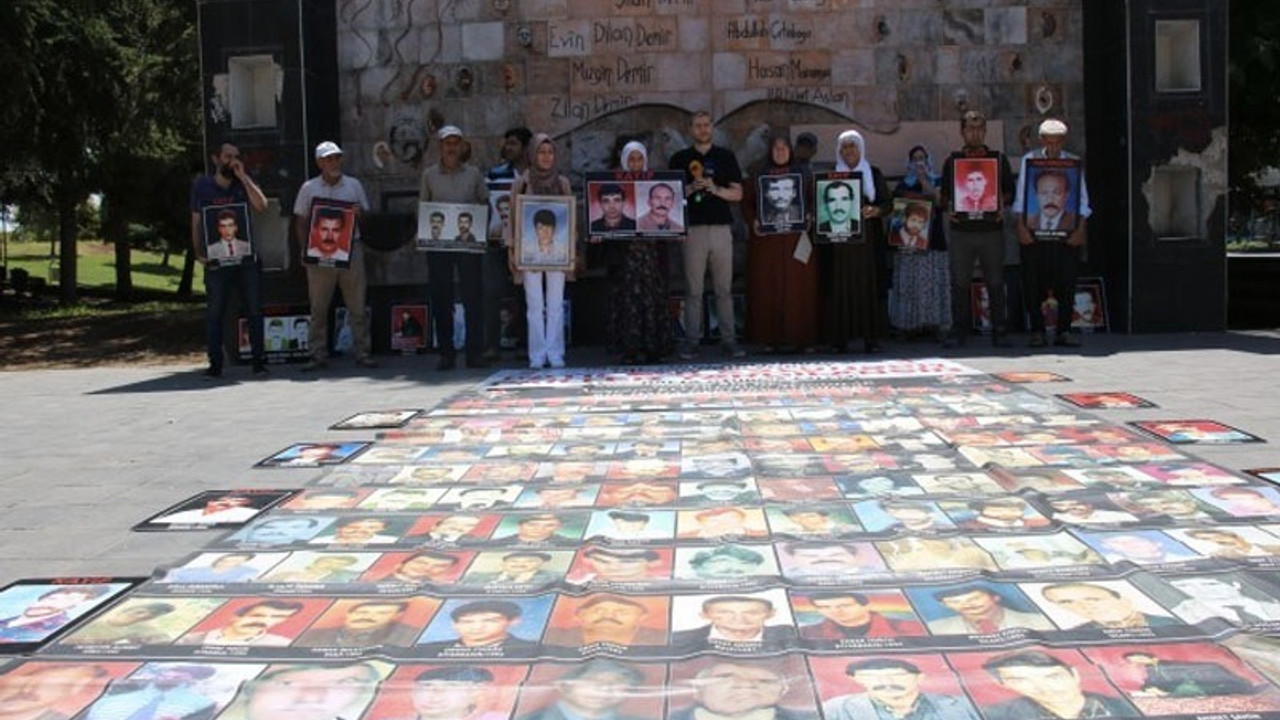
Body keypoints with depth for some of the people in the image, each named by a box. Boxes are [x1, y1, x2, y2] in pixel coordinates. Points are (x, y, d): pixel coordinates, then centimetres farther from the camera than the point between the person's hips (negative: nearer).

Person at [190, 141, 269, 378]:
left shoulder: (244, 183, 9)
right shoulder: (202, 185, 7)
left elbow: (261, 205, -9)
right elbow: (196, 221, 8)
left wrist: (242, 176, -9)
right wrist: (197, 251, -3)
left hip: (246, 257, 1)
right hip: (215, 259, -1)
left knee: (254, 310, 2)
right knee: (215, 312, 0)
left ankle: (259, 360, 8)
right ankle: (215, 363, 6)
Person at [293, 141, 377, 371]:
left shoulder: (353, 185, 10)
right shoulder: (309, 188, 7)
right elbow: (301, 221, 8)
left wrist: (359, 213, -8)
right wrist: (304, 249, -4)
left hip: (351, 249, 1)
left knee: (357, 305, 0)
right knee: (318, 307, 1)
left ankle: (362, 353, 4)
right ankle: (318, 356, 6)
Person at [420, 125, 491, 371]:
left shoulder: (473, 174, 9)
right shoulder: (429, 175, 9)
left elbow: (485, 204, 14)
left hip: (469, 243, 0)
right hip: (438, 245, 1)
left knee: (472, 298, -2)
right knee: (441, 300, 2)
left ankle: (475, 353, 4)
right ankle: (446, 355, 9)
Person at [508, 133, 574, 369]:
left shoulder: (562, 183, 11)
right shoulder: (521, 183, 6)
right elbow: (513, 217, 6)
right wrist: (511, 248, -2)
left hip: (556, 248, 1)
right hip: (529, 249, -1)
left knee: (556, 304, 0)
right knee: (535, 305, -2)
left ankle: (555, 354, 5)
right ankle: (537, 355, 2)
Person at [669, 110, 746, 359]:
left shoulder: (726, 156, 12)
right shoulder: (679, 159, 10)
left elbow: (737, 194, 7)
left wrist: (715, 189, -11)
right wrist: (691, 188, -11)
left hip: (721, 228, 1)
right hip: (692, 229, -1)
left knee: (724, 289, 3)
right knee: (693, 290, 0)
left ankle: (729, 339, 6)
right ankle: (691, 341, 4)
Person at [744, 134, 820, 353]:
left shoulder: (803, 176, 12)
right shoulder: (759, 177, 12)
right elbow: (747, 203, 9)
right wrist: (753, 222, -7)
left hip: (796, 241, 0)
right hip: (767, 241, 0)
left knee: (799, 289, -4)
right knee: (768, 289, -3)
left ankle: (801, 337, 0)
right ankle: (770, 338, 0)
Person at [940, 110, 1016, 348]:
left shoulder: (999, 159, 11)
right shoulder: (952, 160, 11)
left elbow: (1010, 190, 12)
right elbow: (944, 193, 13)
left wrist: (1002, 205, -9)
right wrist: (948, 209, -8)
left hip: (992, 230, 0)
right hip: (961, 231, 0)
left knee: (995, 282, 1)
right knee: (960, 283, 1)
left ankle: (999, 331, 8)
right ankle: (959, 331, 8)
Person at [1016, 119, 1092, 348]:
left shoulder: (1074, 163, 9)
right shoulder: (1029, 160, 6)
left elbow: (1082, 199, 6)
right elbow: (1021, 196, 3)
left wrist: (1081, 228, -6)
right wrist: (1021, 225, -7)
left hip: (1067, 232, 1)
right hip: (1034, 232, -1)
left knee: (1067, 283, 0)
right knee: (1033, 284, 0)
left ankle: (1064, 331, 7)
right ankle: (1037, 331, 8)